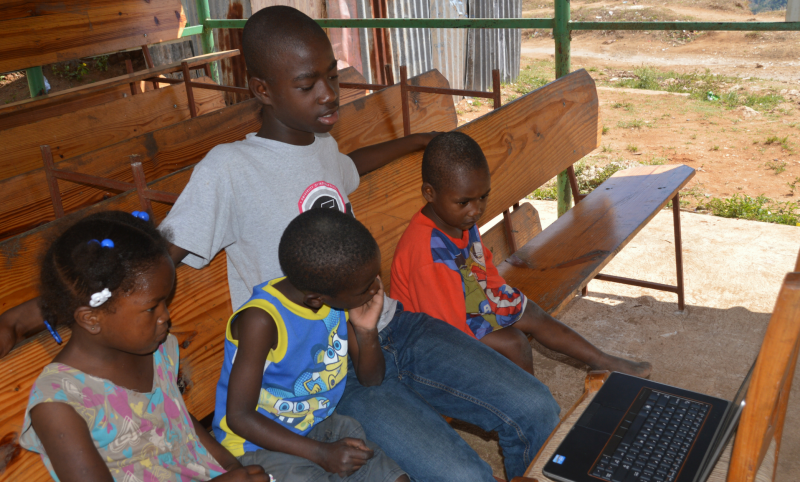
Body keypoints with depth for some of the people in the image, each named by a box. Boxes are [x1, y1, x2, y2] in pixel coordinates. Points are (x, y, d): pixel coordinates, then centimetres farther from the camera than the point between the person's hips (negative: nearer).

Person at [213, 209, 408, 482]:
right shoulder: (262, 320, -26)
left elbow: (371, 377, 4)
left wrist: (366, 331, -17)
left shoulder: (339, 299, -7)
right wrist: (321, 453, -24)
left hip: (321, 425, 6)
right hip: (260, 442, -5)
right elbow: (239, 416, -21)